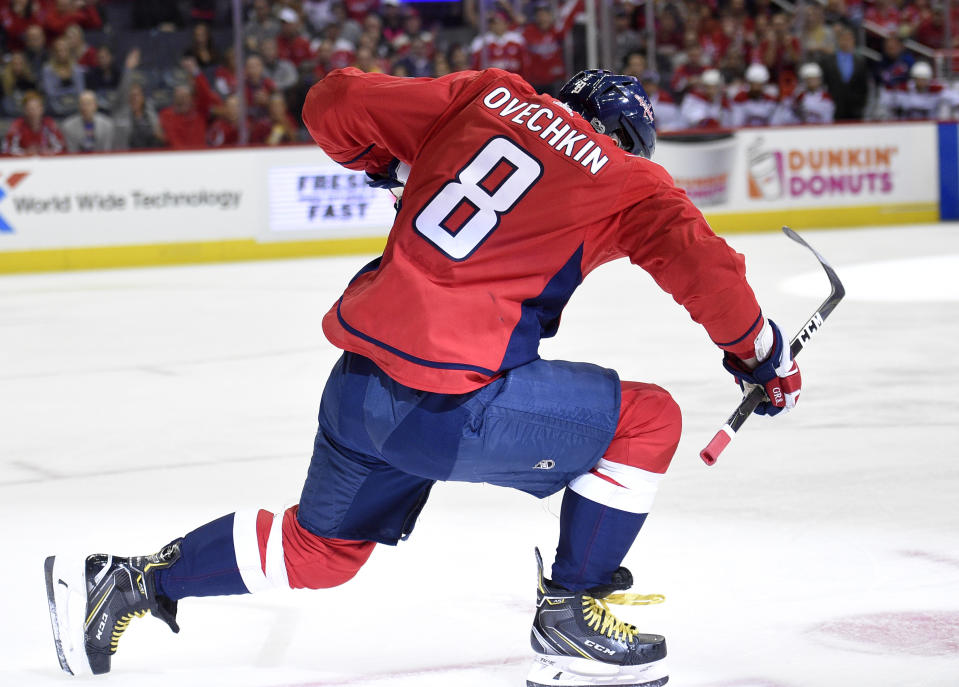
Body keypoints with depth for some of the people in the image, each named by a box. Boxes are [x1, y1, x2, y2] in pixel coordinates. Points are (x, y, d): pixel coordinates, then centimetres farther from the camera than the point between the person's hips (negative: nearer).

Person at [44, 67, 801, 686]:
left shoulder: (491, 96, 13)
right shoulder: (630, 181, 2)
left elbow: (333, 103, 11)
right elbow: (705, 267, -5)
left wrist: (394, 162, 28)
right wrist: (761, 353, 11)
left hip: (359, 380, 7)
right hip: (453, 402, -7)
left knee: (318, 548, 29)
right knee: (647, 420, 7)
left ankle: (128, 581, 32)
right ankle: (570, 618, 12)